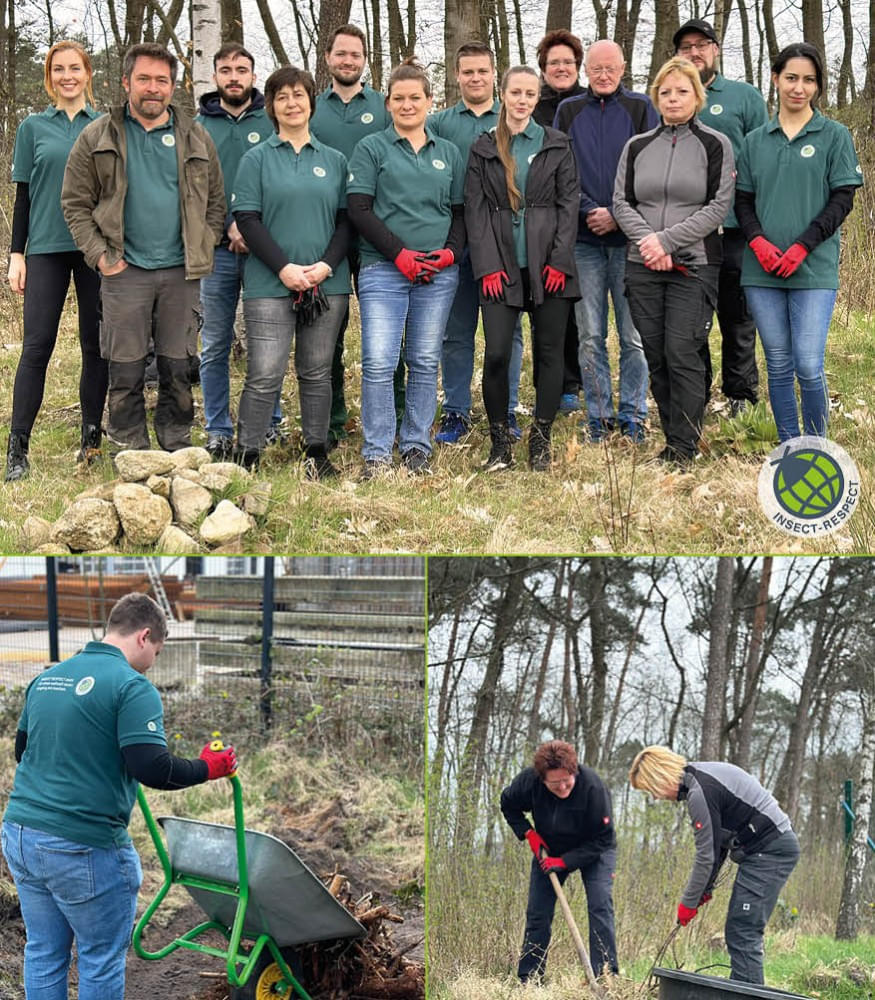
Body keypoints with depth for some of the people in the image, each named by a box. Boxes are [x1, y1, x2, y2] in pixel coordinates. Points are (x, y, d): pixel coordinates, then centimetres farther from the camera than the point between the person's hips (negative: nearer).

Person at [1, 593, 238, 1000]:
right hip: (82, 849, -7)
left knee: (43, 954, 15)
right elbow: (152, 767, -19)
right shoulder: (132, 686, -12)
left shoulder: (46, 678, 12)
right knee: (101, 960, 7)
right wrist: (207, 768, -3)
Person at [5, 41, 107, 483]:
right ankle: (17, 448, -7)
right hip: (46, 248, -1)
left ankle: (92, 438, 14)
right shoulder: (33, 128, 8)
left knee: (95, 345, 4)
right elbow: (23, 196, 8)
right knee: (37, 346, -7)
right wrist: (16, 254, 2)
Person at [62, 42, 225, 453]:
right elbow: (75, 203, 3)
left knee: (178, 369, 7)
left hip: (181, 271, 2)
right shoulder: (97, 138, 3)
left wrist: (204, 248, 2)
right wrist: (99, 255, -6)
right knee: (126, 371, 1)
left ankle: (177, 452, 16)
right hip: (126, 270, -2)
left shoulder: (196, 138, 9)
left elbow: (215, 200, 14)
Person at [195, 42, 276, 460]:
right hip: (216, 250, 1)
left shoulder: (273, 121, 5)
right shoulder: (198, 126, 8)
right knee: (215, 347, 4)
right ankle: (218, 432, 11)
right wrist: (229, 225, -12)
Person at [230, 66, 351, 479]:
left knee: (317, 372, 8)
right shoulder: (257, 158, 4)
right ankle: (246, 457, 0)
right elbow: (247, 219, -3)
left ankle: (317, 453, 18)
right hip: (269, 285, -3)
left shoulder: (334, 160, 12)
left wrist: (327, 265, -8)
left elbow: (346, 219, 9)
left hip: (327, 284, 3)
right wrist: (284, 267, -13)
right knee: (264, 375, -7)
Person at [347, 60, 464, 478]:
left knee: (426, 362, 4)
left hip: (439, 274, 3)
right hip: (384, 270, -3)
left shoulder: (448, 153, 16)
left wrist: (451, 251, -3)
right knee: (378, 362, -10)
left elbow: (460, 212, 17)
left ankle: (417, 448, 13)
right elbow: (359, 211, -2)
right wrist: (401, 254, -11)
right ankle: (376, 454, -3)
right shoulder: (371, 148, 5)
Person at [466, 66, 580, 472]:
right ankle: (499, 442, 3)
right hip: (501, 266, 0)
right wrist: (487, 266, -6)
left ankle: (540, 440, 13)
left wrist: (559, 260, -6)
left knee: (548, 351, 3)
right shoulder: (483, 149, 8)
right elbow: (475, 209, 4)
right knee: (496, 353, -9)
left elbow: (568, 203, 4)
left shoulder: (557, 145, 8)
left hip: (548, 265, 0)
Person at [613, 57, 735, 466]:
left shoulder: (715, 145, 2)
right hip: (643, 266, 4)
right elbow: (621, 202, 8)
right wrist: (647, 239, -10)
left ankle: (684, 446, -5)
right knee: (656, 355, 4)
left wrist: (667, 240, -13)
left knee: (682, 352, -11)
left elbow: (717, 207, -5)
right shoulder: (637, 147, 13)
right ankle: (672, 438, 14)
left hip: (694, 266, -4)